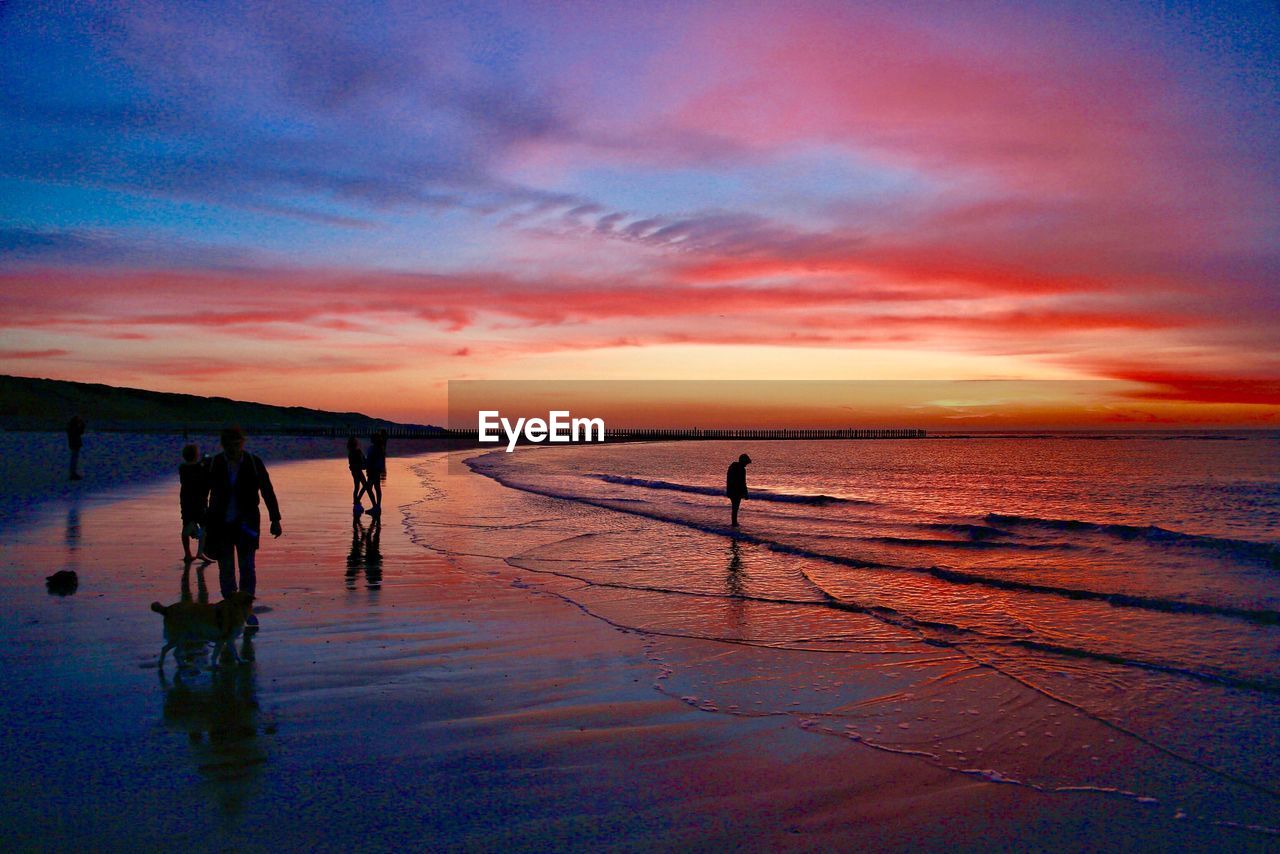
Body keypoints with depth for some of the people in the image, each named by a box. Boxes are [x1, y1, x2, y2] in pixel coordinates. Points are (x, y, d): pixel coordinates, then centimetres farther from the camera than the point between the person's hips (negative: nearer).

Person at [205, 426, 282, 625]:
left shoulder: (254, 463, -6)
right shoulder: (213, 465, -5)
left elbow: (268, 492, -1)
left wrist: (275, 520, -3)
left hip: (246, 523, -1)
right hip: (220, 524, 1)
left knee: (247, 567, -6)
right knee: (226, 570, 5)